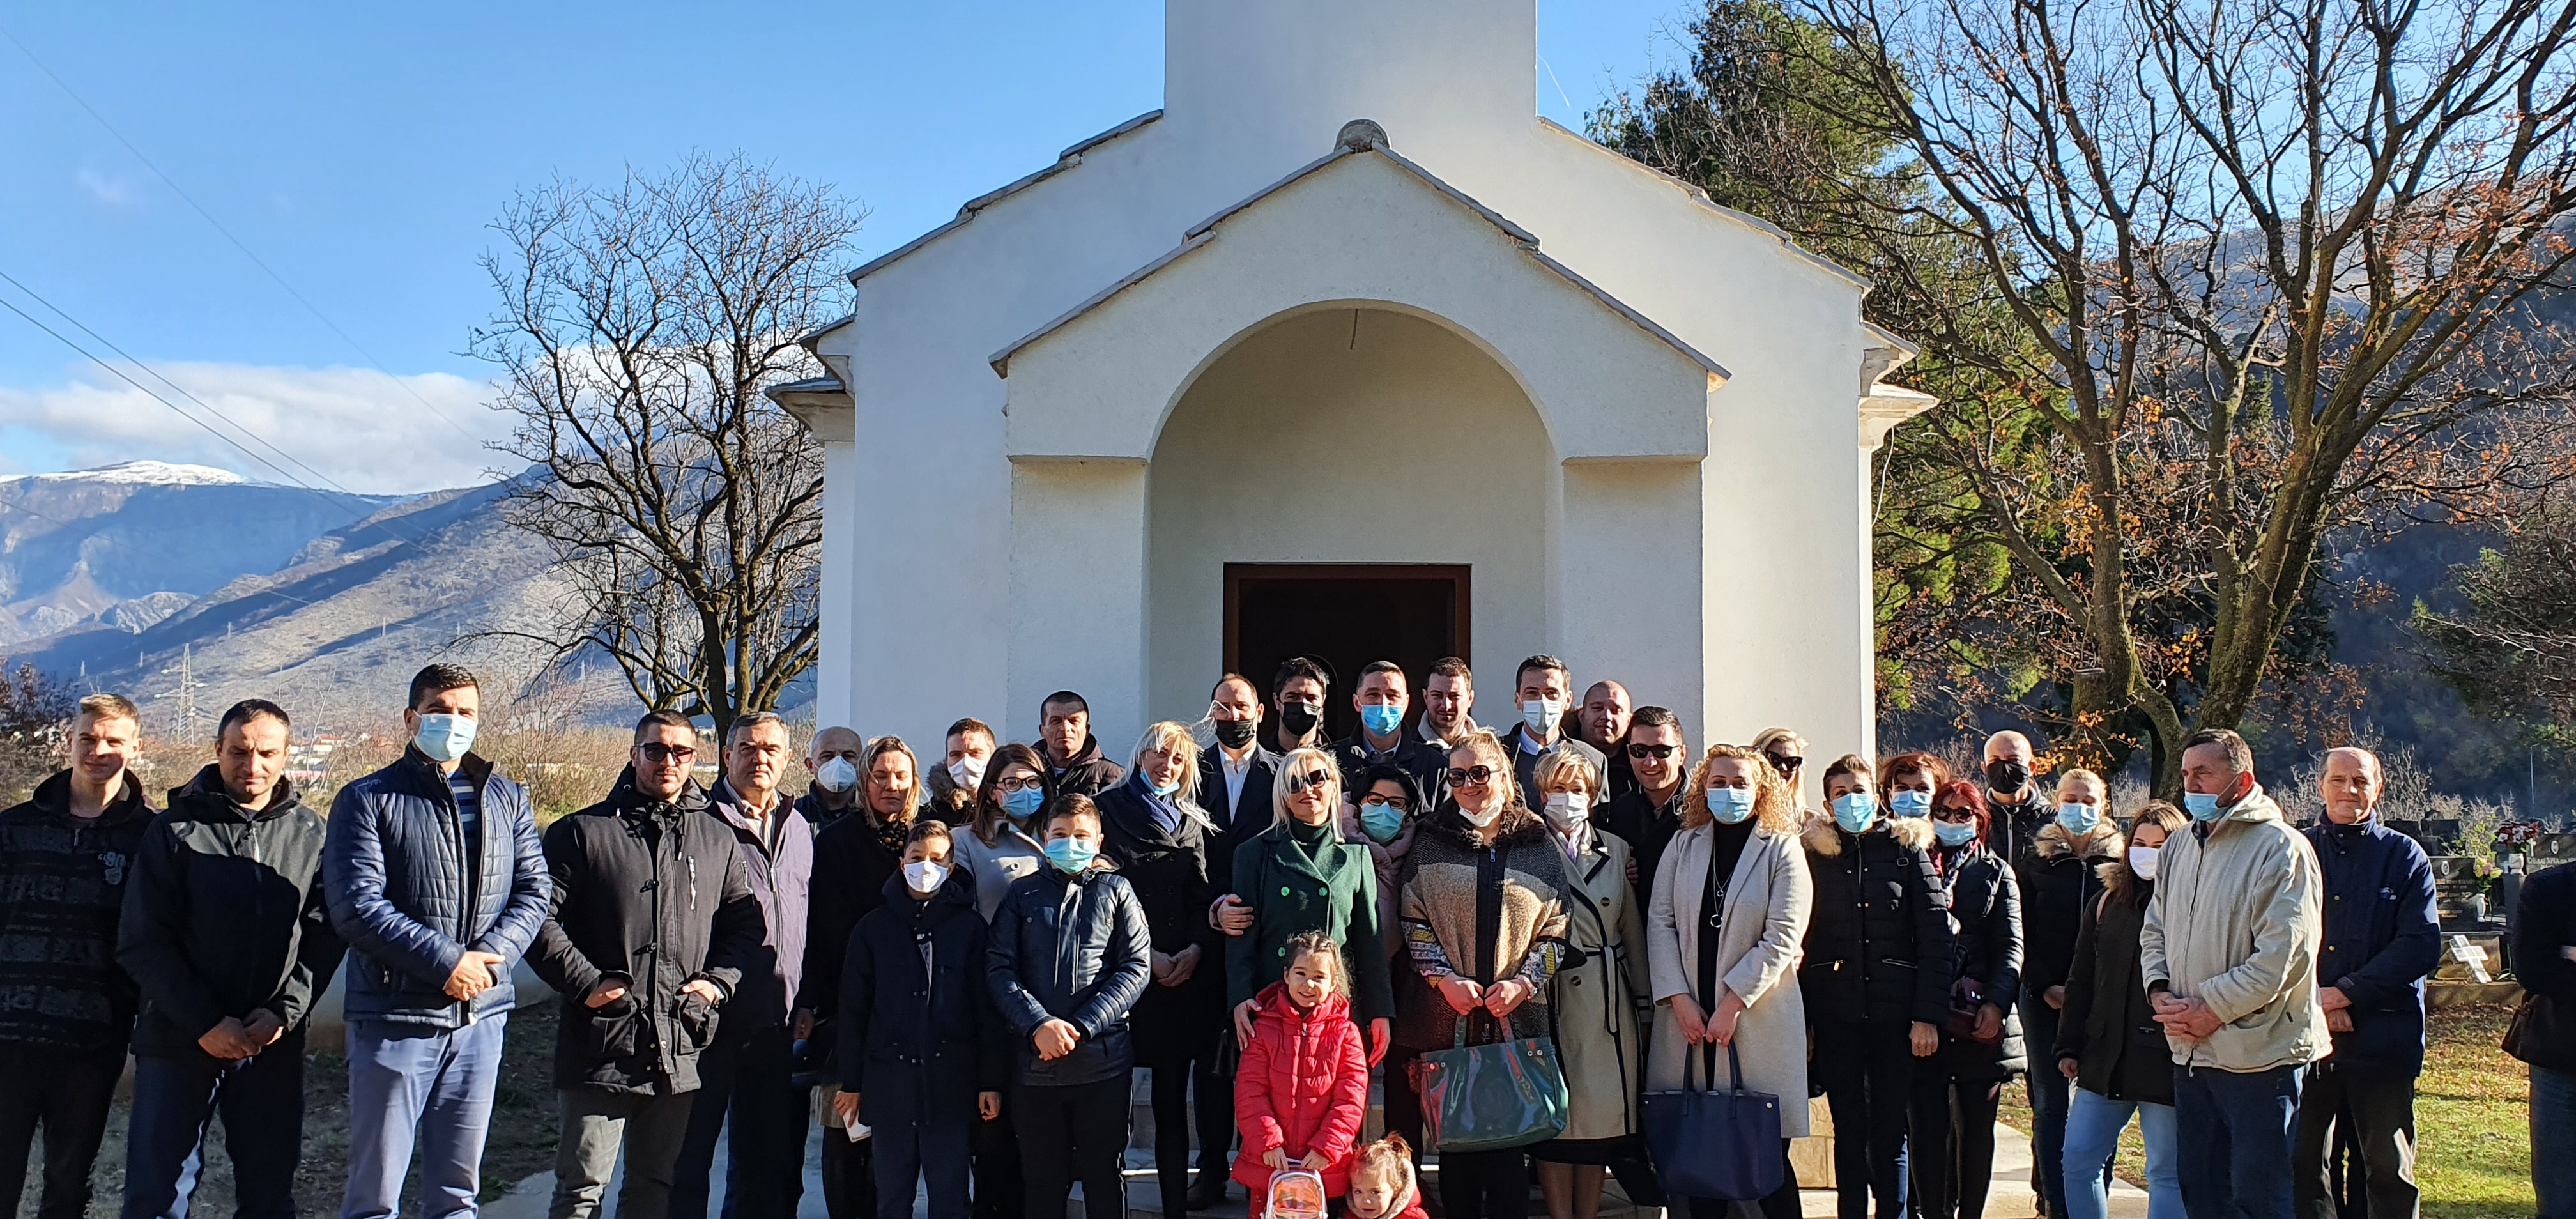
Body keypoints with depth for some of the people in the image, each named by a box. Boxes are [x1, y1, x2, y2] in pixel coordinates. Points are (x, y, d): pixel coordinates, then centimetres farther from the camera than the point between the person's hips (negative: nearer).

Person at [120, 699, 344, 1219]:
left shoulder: (311, 833, 4)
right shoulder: (177, 830, -1)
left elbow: (324, 934, 1)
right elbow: (142, 944, -5)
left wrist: (285, 1011, -13)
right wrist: (205, 1022, -12)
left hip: (274, 1047, 2)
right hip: (179, 1041, -2)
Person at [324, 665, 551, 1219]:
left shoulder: (507, 799, 11)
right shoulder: (367, 799, -2)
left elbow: (535, 891, 5)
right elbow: (356, 908, -12)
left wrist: (489, 957, -12)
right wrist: (447, 961, -17)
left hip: (482, 1017, 4)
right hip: (396, 1016, -4)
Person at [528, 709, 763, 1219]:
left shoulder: (716, 839, 11)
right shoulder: (583, 832, 0)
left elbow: (746, 922, 16)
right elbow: (539, 918, -5)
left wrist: (719, 980, 0)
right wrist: (585, 983, -13)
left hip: (681, 1050, 4)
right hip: (601, 1046, -4)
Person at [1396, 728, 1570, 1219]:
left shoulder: (1540, 847, 7)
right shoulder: (1431, 844, 7)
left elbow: (1556, 930, 6)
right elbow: (1413, 921, 4)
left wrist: (1524, 982, -7)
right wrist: (1445, 979, -8)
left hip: (1518, 1014, 0)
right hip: (1446, 1014, 0)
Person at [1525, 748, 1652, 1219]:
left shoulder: (1616, 850, 11)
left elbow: (1633, 929, 13)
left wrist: (1643, 1002, 12)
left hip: (1607, 998, 3)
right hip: (1548, 993, -3)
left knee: (1604, 1107, 4)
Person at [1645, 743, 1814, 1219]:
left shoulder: (1782, 850, 1)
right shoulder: (1683, 845, 11)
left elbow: (1782, 938, -7)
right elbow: (1660, 921, 4)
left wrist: (1732, 1002, -13)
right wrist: (1679, 999, -7)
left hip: (1758, 1018, -3)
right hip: (1689, 1017, 3)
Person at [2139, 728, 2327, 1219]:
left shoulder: (2281, 848, -11)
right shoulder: (2179, 849, 13)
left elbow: (2284, 955, -18)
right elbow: (2154, 932, 18)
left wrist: (2212, 1009, -17)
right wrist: (2161, 992, -1)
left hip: (2259, 1054, -7)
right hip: (2191, 1053, 7)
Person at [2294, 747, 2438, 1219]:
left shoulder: (2405, 856, 4)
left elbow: (2421, 946, -6)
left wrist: (2345, 993, -13)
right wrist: (2312, 1003, -13)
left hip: (2382, 1037, -1)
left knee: (2390, 1171, 4)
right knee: (2305, 1168, 6)